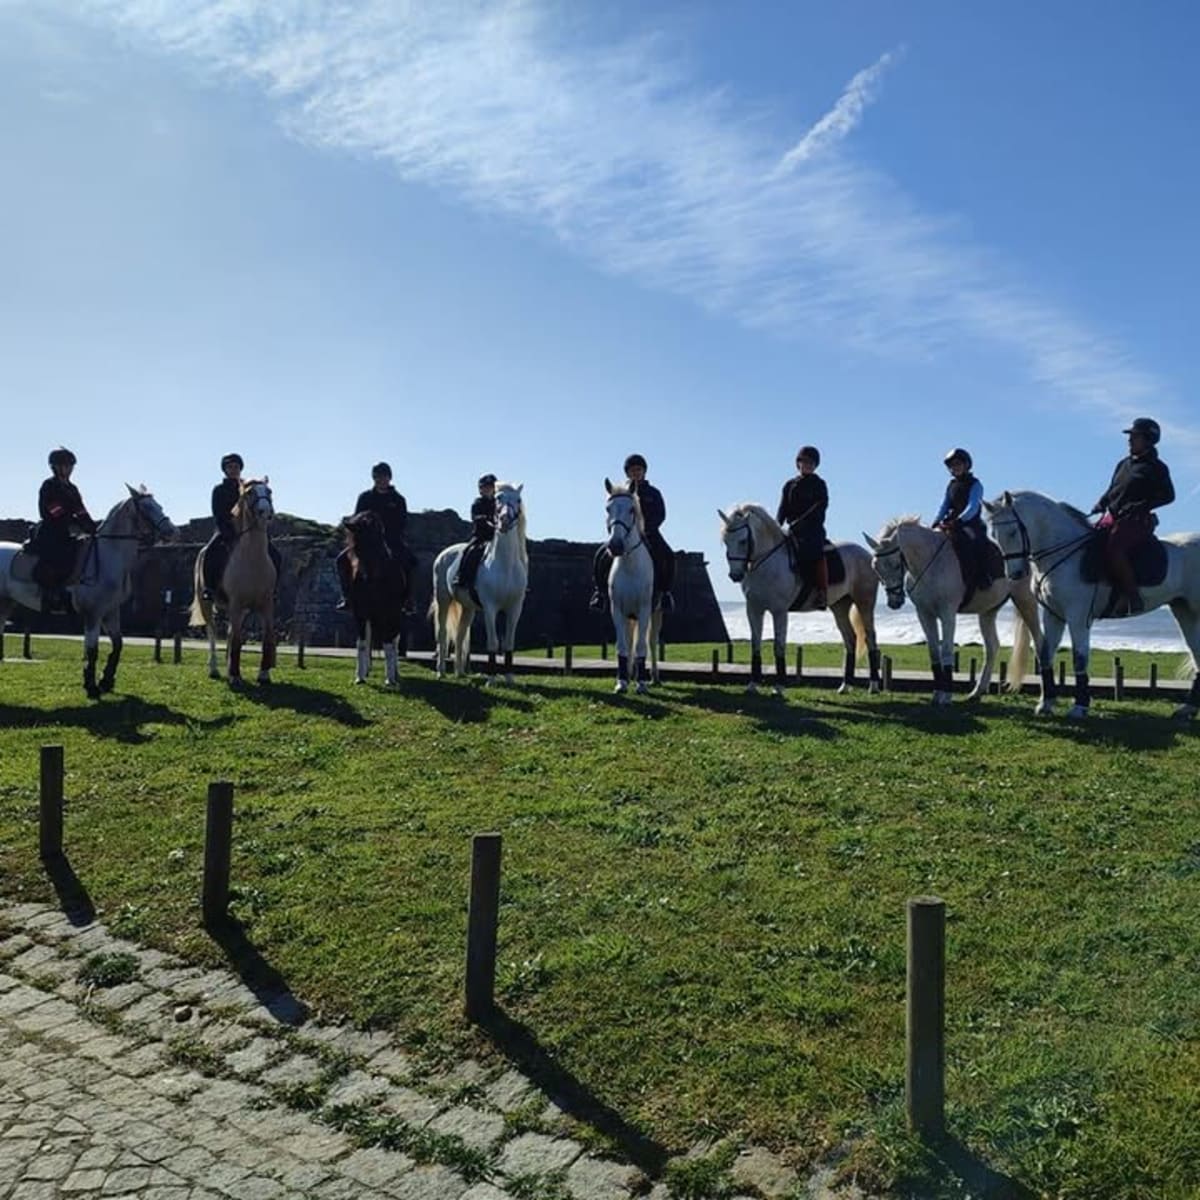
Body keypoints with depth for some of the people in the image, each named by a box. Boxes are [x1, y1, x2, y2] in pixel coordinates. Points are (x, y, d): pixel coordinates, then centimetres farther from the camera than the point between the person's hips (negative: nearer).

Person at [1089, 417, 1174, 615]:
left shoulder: (1156, 467, 0)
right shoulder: (1123, 464, 20)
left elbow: (1168, 495, -7)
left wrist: (1141, 506, -18)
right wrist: (1098, 507, 6)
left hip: (1137, 520, -8)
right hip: (1112, 517, 8)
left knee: (1113, 549, -30)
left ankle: (1131, 597, -22)